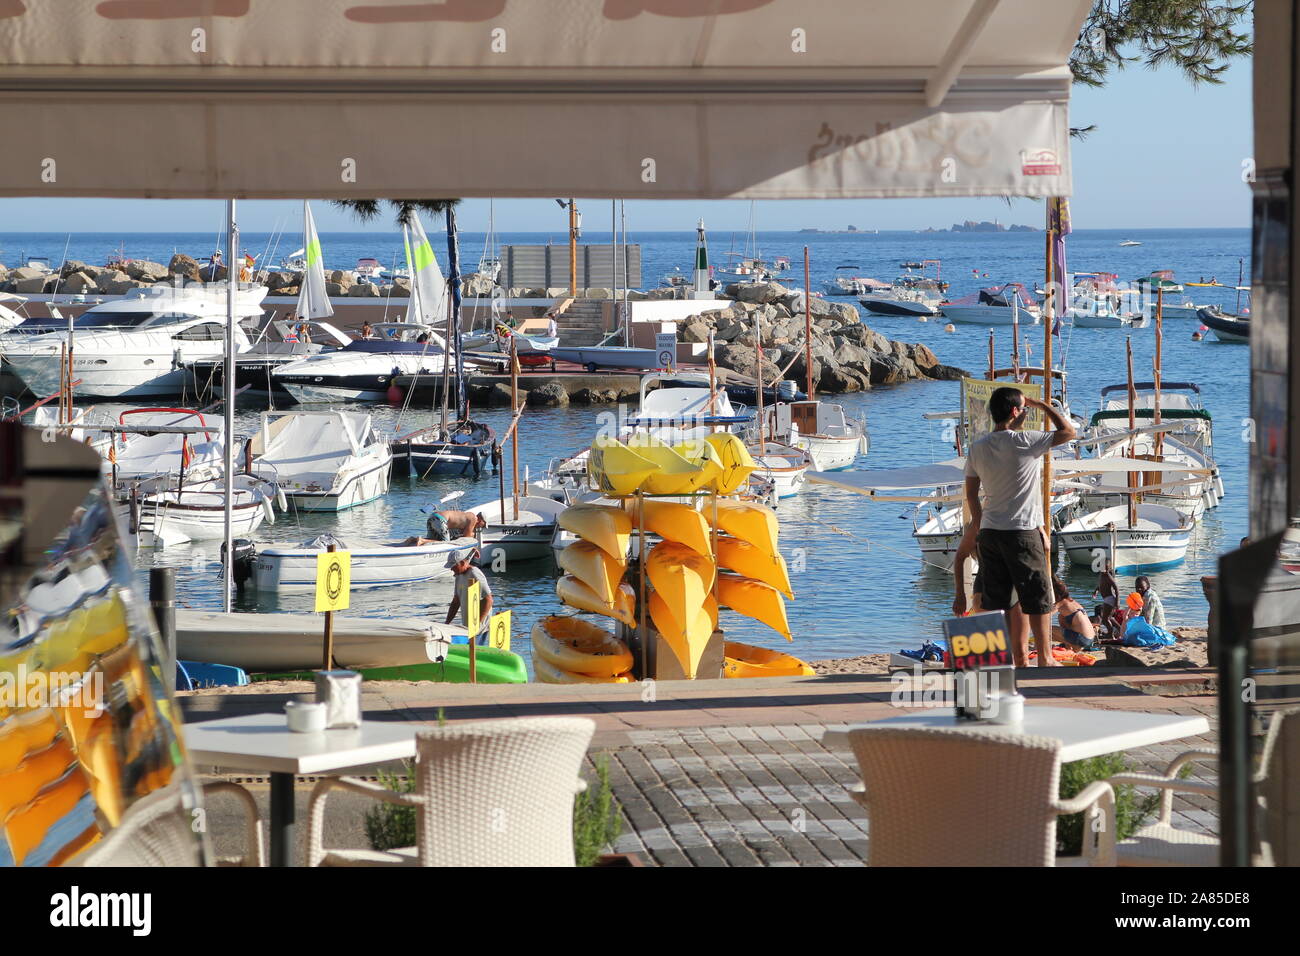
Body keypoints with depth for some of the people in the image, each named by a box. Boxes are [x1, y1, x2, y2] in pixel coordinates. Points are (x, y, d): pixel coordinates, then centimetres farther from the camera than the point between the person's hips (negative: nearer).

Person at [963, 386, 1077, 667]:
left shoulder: (978, 448, 7)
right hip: (1022, 531, -6)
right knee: (1038, 597, 4)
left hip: (989, 531, 6)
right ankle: (1045, 657, 7)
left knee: (994, 599, 8)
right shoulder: (1024, 441, -12)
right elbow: (1068, 431, -3)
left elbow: (971, 494, 12)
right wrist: (1042, 405, 7)